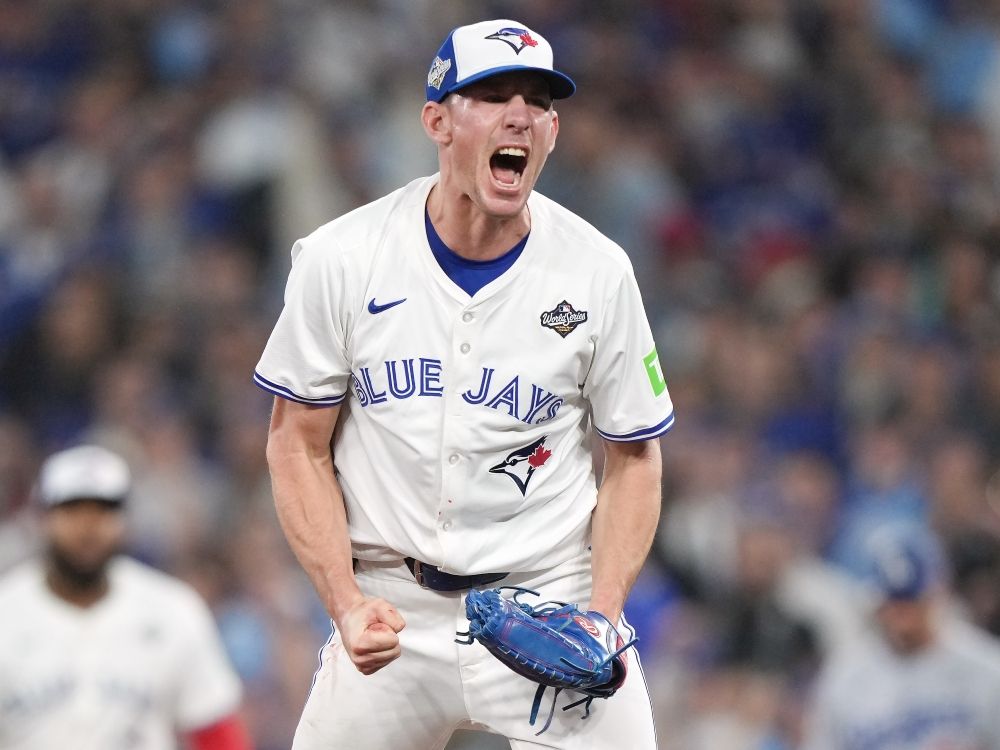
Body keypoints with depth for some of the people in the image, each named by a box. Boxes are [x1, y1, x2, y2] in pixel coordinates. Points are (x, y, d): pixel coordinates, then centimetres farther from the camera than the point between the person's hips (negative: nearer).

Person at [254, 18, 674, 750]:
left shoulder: (598, 271, -4)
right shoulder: (342, 258, -5)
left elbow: (634, 460, 4)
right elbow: (298, 447, 1)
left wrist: (600, 618, -11)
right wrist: (345, 604, -12)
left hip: (551, 599, 0)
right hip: (392, 607, 1)